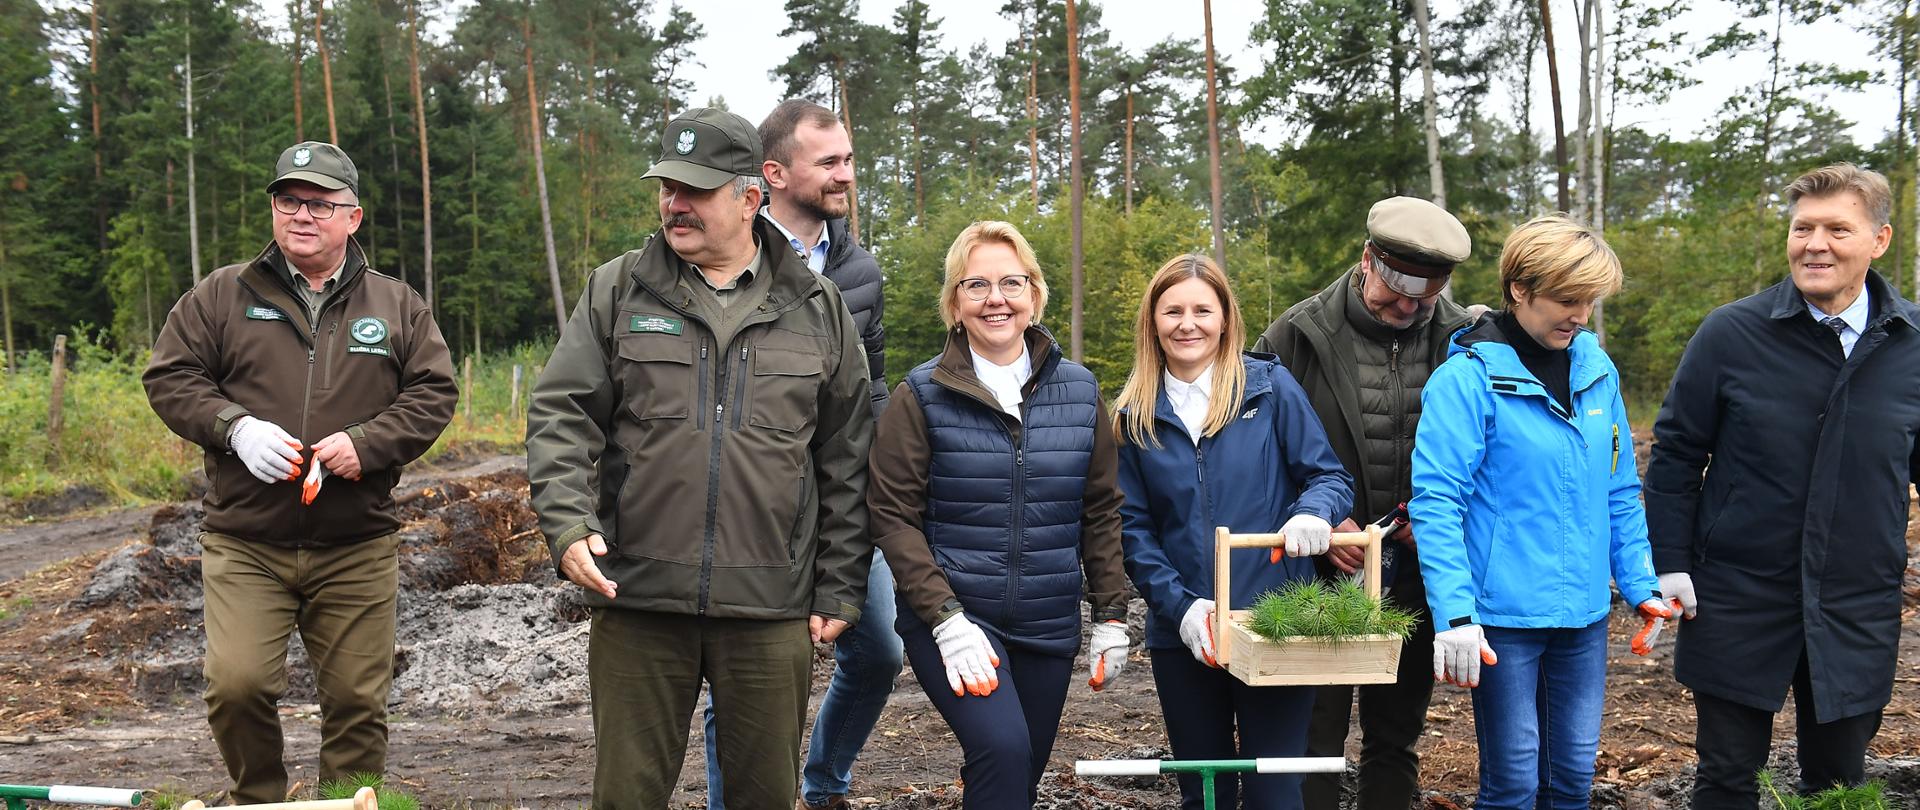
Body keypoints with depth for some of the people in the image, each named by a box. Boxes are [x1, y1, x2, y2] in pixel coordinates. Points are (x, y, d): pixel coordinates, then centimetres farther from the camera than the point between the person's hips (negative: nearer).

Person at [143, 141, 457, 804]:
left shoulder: (397, 304, 9)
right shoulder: (222, 295, 6)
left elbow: (434, 392, 5)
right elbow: (170, 377, 5)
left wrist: (366, 442, -11)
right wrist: (235, 427, -12)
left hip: (358, 550, 1)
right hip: (244, 546, -1)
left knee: (357, 701, 6)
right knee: (236, 685, -12)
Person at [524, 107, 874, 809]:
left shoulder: (819, 309, 7)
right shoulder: (617, 292, 5)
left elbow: (847, 462, 8)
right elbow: (561, 415, 2)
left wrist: (840, 589, 5)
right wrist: (569, 524, -15)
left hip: (771, 609, 1)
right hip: (636, 599, 0)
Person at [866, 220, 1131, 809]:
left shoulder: (1078, 391, 5)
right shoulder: (922, 396, -4)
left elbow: (1101, 512, 10)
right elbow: (895, 516, -7)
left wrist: (1112, 616, 5)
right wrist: (947, 621, -15)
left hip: (1049, 626, 4)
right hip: (950, 618, -4)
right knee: (1003, 750, -24)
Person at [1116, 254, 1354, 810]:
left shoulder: (1270, 387, -1)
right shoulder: (1135, 413, 4)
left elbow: (1330, 477, 0)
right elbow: (1133, 527, 3)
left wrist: (1313, 512, -24)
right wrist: (1179, 606, -11)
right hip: (1182, 636, 2)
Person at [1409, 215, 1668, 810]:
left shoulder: (1598, 370, 7)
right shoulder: (1468, 377, -12)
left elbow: (1619, 492, 15)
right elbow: (1435, 502, -16)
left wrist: (1641, 584, 9)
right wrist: (1455, 614, -23)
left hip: (1584, 614, 6)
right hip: (1503, 615, -5)